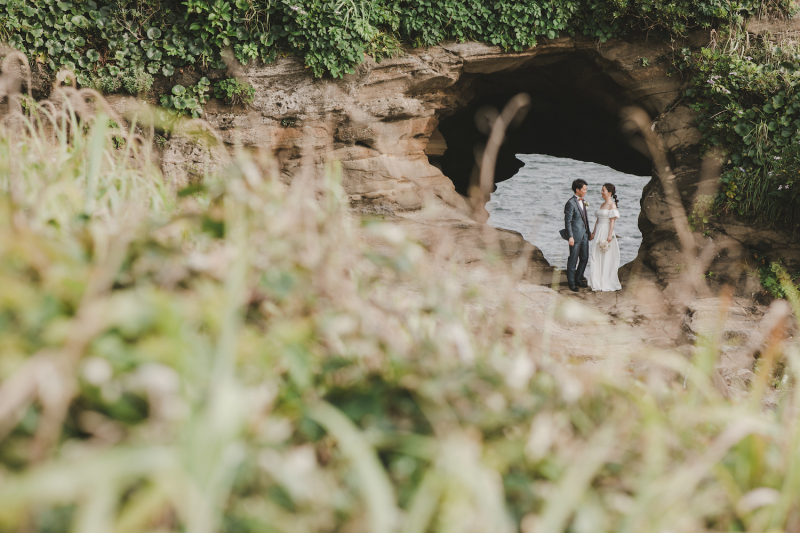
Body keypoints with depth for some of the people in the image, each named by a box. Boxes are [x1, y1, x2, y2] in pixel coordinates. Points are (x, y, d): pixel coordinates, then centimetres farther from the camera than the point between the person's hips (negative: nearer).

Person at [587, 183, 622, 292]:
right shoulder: (602, 205, 15)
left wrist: (609, 236, -19)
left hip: (607, 232, -8)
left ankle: (608, 282, 4)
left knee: (607, 258, -3)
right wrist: (594, 232, 17)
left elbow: (612, 221, -14)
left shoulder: (612, 205, -9)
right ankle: (598, 282, 13)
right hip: (599, 232, 8)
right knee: (597, 257, 7)